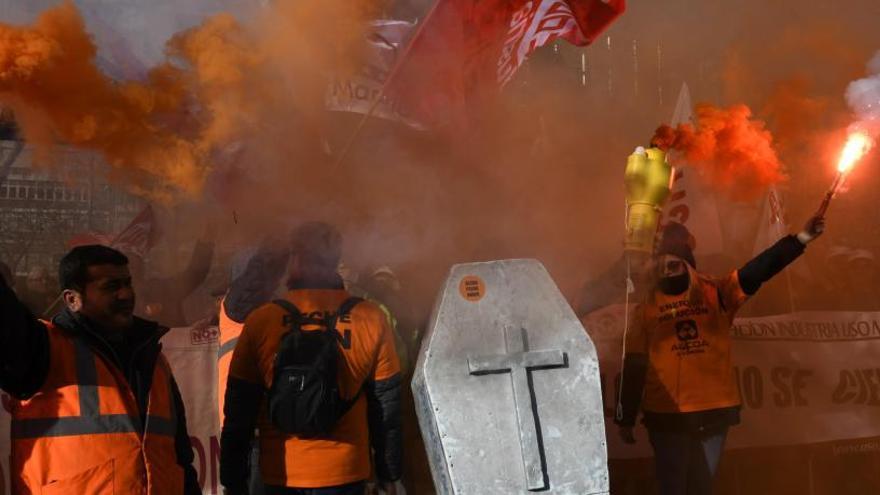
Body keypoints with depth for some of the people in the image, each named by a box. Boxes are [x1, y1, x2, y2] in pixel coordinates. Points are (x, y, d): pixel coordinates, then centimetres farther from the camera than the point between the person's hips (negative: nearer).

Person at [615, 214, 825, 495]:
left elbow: (757, 272, -11)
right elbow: (635, 366, 0)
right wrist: (626, 418, 0)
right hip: (666, 415, -1)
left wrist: (801, 239, -24)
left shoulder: (717, 294, 2)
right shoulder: (647, 307, 0)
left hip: (714, 412, 1)